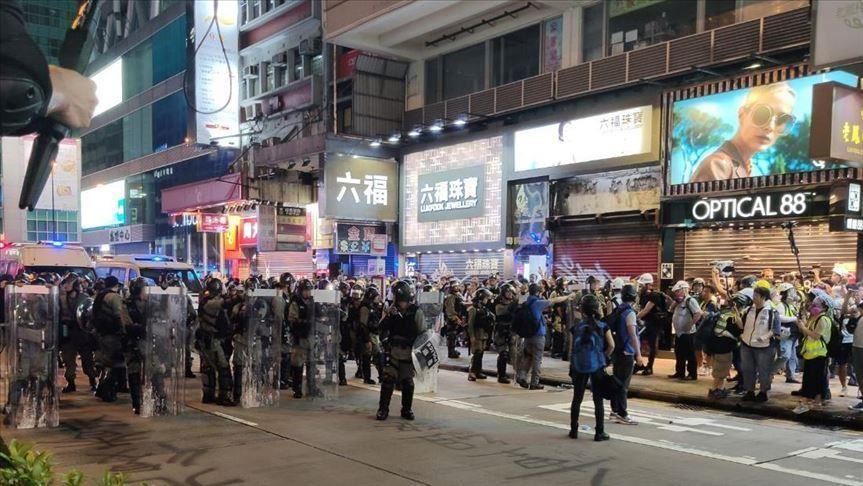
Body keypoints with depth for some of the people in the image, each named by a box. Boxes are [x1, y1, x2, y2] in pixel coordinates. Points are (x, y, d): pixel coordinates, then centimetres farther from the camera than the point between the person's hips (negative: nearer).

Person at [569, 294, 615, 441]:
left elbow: (572, 348, -1)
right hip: (597, 366, -1)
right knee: (598, 400, 5)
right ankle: (599, 433, 7)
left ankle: (573, 430, 16)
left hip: (579, 366, 1)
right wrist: (604, 357, 7)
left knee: (577, 399, 11)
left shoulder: (576, 327, -3)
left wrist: (571, 365, 9)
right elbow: (611, 346, -10)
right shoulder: (602, 326, -5)